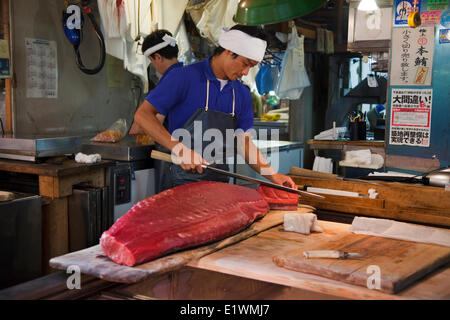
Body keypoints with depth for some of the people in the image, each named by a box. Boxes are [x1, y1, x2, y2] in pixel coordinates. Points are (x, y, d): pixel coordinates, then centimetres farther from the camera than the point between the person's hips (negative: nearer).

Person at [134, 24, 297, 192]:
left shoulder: (242, 94, 7)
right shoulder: (185, 77, -11)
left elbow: (243, 141, 12)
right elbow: (143, 115, -14)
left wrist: (272, 175, 1)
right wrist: (180, 150, -24)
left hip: (219, 182, 5)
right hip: (181, 182, -5)